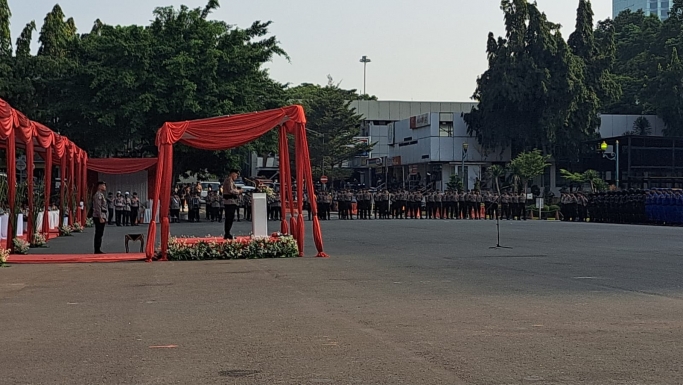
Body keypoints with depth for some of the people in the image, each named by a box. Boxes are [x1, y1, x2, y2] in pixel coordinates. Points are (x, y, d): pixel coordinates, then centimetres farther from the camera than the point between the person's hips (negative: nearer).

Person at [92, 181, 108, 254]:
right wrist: (100, 218, -23)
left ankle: (98, 250, 16)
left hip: (102, 216, 10)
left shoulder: (101, 195, 19)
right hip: (99, 217, -10)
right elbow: (98, 208, -20)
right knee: (98, 234, -8)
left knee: (99, 234, 12)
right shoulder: (98, 195, -13)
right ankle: (97, 250, -6)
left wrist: (104, 218, 22)